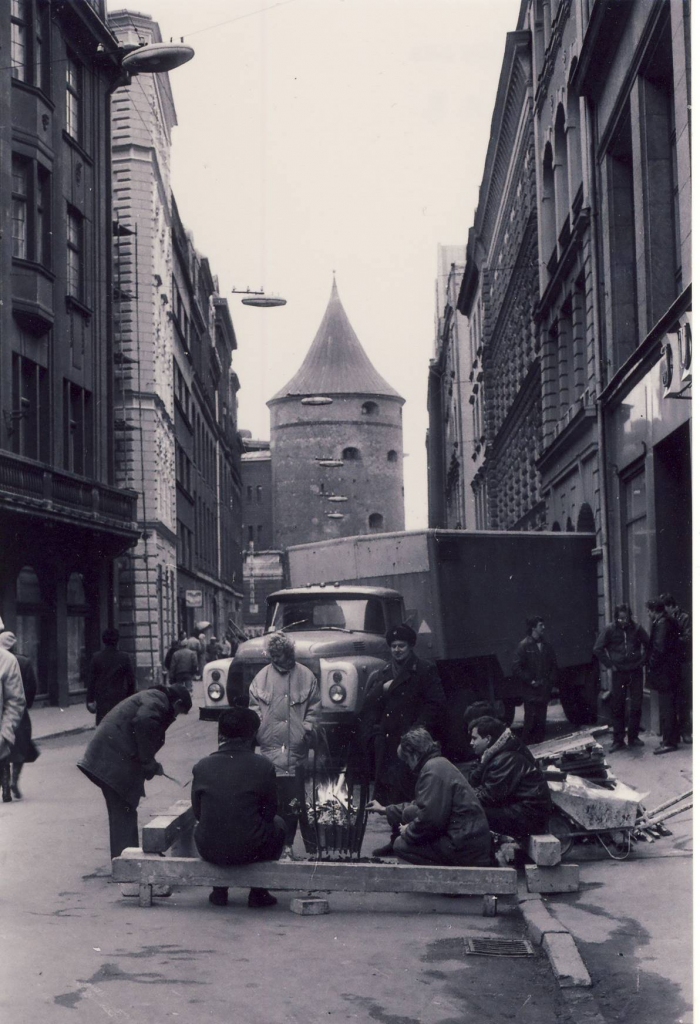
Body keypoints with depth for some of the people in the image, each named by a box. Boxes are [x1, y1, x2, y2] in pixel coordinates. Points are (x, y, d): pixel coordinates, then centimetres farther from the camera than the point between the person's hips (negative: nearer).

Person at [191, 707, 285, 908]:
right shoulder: (263, 766, -9)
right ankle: (258, 893, 26)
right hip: (249, 850, -2)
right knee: (277, 823, 29)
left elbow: (197, 812, 6)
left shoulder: (202, 767, -4)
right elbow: (270, 811, 1)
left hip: (209, 852, 2)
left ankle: (219, 891, 31)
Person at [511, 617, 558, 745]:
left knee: (541, 721, 6)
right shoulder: (524, 646, -5)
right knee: (531, 719, -8)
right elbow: (517, 668, -8)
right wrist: (530, 681, -11)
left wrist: (551, 681, 5)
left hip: (544, 690, 5)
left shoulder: (547, 646, 11)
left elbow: (553, 666, 19)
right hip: (530, 692, -5)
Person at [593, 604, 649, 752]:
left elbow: (648, 644, 13)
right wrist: (610, 665, -4)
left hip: (636, 671, 1)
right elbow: (597, 649, -1)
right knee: (617, 707, 0)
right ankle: (618, 741, 6)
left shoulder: (636, 629, 1)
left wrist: (643, 660, 3)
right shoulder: (610, 630, -4)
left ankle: (633, 737, 16)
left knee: (636, 706, 4)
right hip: (619, 673, -1)